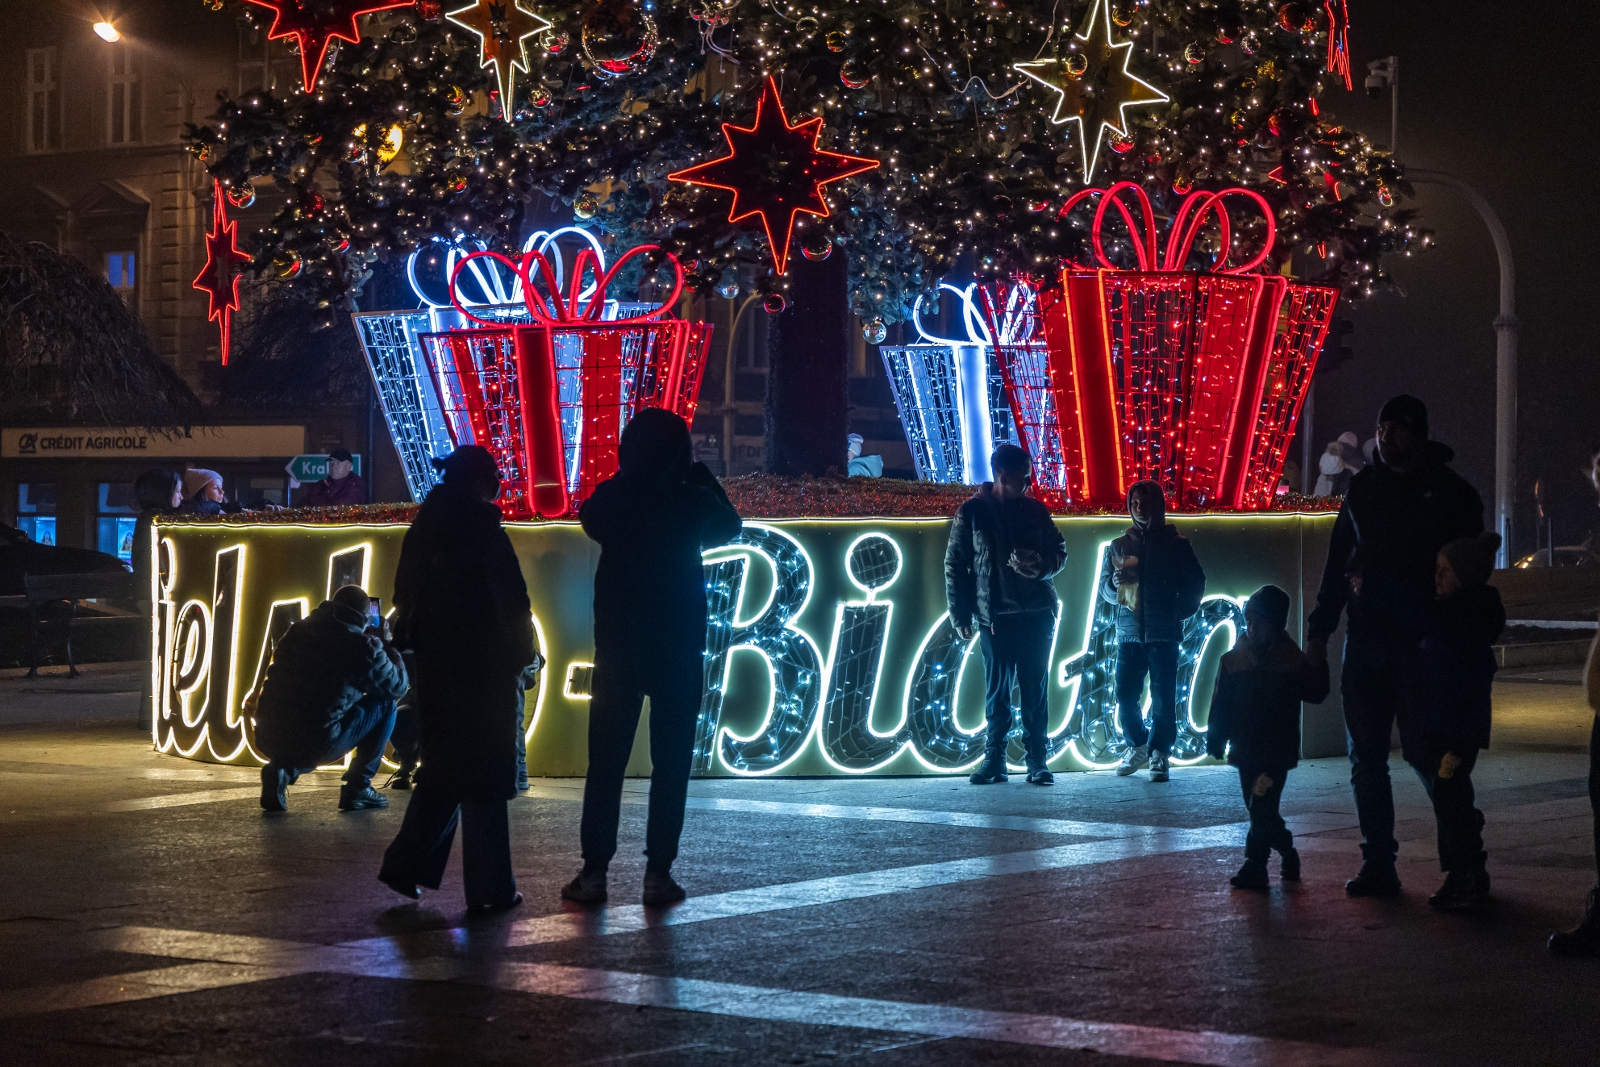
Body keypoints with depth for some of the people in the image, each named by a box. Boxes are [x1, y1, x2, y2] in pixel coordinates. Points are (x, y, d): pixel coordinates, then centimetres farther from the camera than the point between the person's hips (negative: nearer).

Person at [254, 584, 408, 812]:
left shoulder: (299, 630, 12)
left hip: (268, 738, 6)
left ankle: (283, 769, 13)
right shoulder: (363, 645, -5)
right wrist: (384, 643, 24)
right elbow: (398, 686, 10)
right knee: (385, 703, 14)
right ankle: (358, 788, 15)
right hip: (315, 745, -6)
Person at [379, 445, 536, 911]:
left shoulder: (421, 532, 8)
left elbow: (406, 597, 14)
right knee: (484, 776, -1)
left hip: (434, 667, 6)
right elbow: (512, 601, -13)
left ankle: (405, 865, 9)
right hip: (484, 667, -6)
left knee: (442, 768, 17)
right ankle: (490, 887, 2)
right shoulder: (484, 532, -12)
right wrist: (521, 652, -2)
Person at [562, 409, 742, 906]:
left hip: (617, 646, 1)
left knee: (606, 762, 4)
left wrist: (630, 481, 20)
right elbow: (728, 527, 14)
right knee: (671, 763, 2)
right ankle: (659, 871, -2)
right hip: (678, 648, -1)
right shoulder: (690, 501, -7)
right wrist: (704, 479, 17)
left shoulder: (609, 499, -4)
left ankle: (594, 870, 0)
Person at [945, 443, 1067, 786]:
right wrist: (960, 616, -5)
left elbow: (1059, 552, 15)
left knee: (1035, 690, 1)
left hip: (1037, 614, 2)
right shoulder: (972, 513, 1)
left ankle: (1036, 759, 6)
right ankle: (994, 759, 10)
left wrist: (1042, 565, -9)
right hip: (995, 617, -2)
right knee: (997, 690, 2)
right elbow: (954, 565, 1)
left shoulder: (1035, 510, 8)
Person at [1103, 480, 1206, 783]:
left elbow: (1195, 583, 8)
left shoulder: (1176, 544, 6)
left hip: (1163, 633, -2)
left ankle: (1160, 752, 1)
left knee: (1163, 696, -5)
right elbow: (1104, 587, 11)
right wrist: (1114, 584, -11)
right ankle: (1137, 745, 16)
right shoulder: (1119, 546, 12)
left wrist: (1179, 611, -4)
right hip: (1129, 632, 2)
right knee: (1125, 695, -2)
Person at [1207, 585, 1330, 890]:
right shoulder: (1234, 659, 6)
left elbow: (1315, 694, -4)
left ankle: (1255, 866, -6)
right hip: (1245, 749, 4)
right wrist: (1216, 739, 6)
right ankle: (1287, 852, 26)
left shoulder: (1292, 660, -2)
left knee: (1262, 808, -10)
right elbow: (1222, 704, 9)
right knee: (1260, 810, 10)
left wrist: (1319, 666, -15)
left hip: (1277, 750, -4)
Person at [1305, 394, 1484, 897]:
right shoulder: (1364, 487, 12)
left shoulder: (1451, 493, -1)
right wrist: (1319, 629, 9)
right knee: (1366, 760, 5)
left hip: (1419, 644, -5)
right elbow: (1337, 564, 15)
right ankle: (1378, 865, 12)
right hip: (1364, 643, 5)